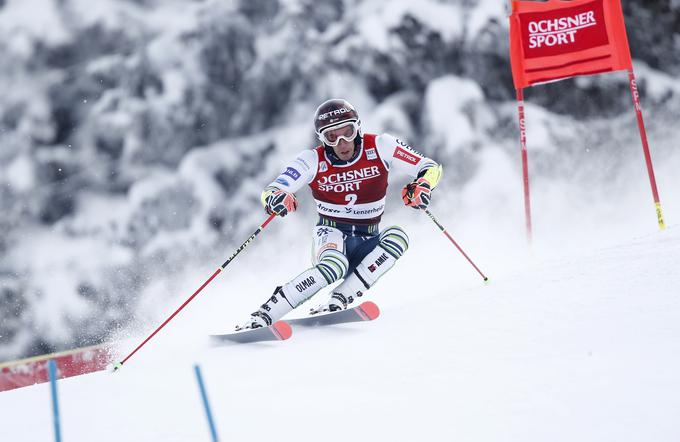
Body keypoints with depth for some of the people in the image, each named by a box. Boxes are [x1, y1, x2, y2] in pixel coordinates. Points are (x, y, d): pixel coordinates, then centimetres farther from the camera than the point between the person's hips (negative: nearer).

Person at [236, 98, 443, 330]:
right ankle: (262, 316, -36)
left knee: (397, 237, -29)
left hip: (367, 243, 3)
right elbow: (270, 191, -15)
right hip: (332, 236, -3)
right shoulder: (313, 160, -11)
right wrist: (276, 198, -40)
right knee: (334, 265, -37)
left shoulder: (379, 147, -9)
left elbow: (431, 168, -8)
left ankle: (339, 300, -30)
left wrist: (422, 186, -31)